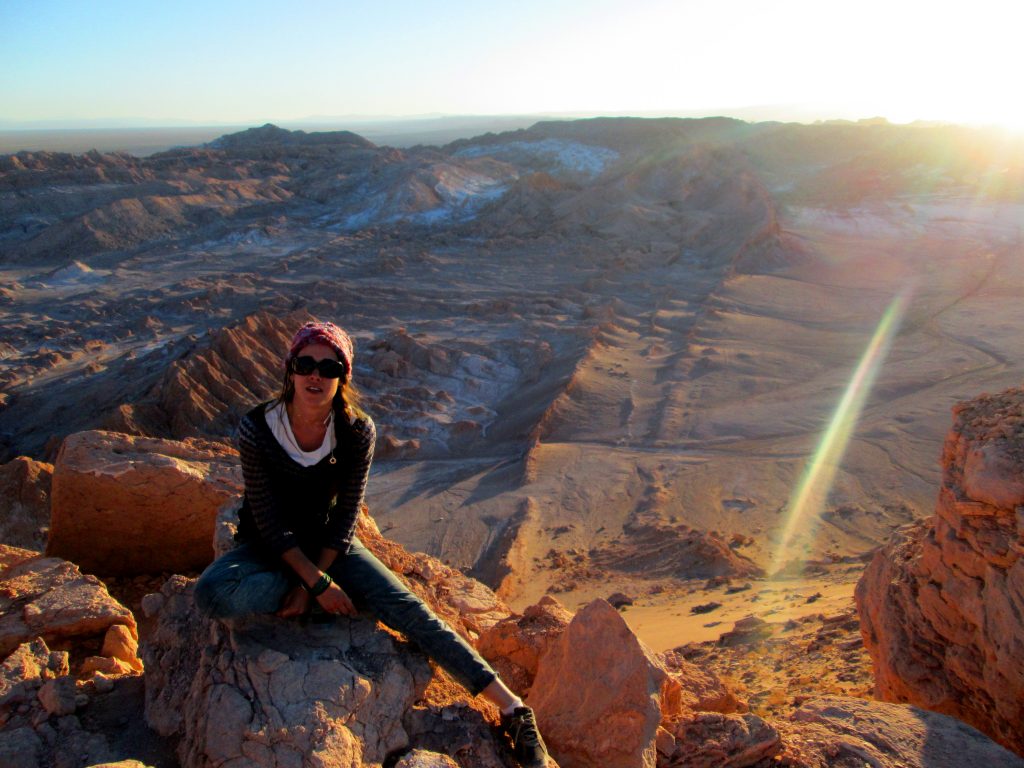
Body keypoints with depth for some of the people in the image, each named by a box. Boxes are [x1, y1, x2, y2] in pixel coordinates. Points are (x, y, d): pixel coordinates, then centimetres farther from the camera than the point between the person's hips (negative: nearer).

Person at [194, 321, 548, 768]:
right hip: (267, 547, 0)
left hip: (327, 543, 1)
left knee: (409, 611, -19)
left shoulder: (357, 432, -17)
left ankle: (512, 711, -14)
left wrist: (310, 584, -19)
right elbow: (270, 522, -19)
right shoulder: (256, 430, -22)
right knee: (213, 595, -33)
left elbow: (344, 518, -12)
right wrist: (317, 583, -24)